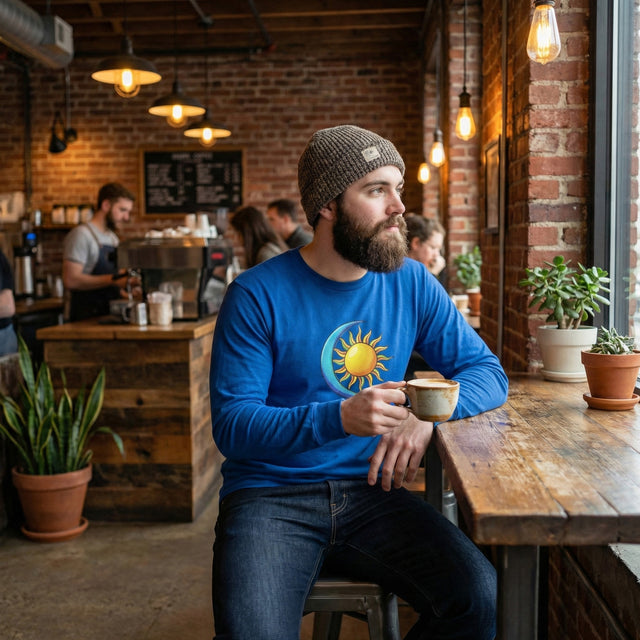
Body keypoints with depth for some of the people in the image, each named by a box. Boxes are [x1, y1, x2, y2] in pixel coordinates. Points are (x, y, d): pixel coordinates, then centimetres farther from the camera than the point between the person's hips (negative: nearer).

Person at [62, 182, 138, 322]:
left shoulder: (113, 238, 19)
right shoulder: (81, 234, -8)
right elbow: (71, 280, -19)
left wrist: (126, 282, 7)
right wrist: (113, 280, -21)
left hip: (110, 314, 7)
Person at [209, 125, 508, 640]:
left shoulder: (411, 282, 5)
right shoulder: (257, 296, -7)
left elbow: (487, 372, 7)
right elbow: (231, 426, -11)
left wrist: (426, 417, -15)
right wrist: (339, 417, -28)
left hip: (370, 490, 4)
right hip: (270, 495, -3)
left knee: (481, 597, -20)